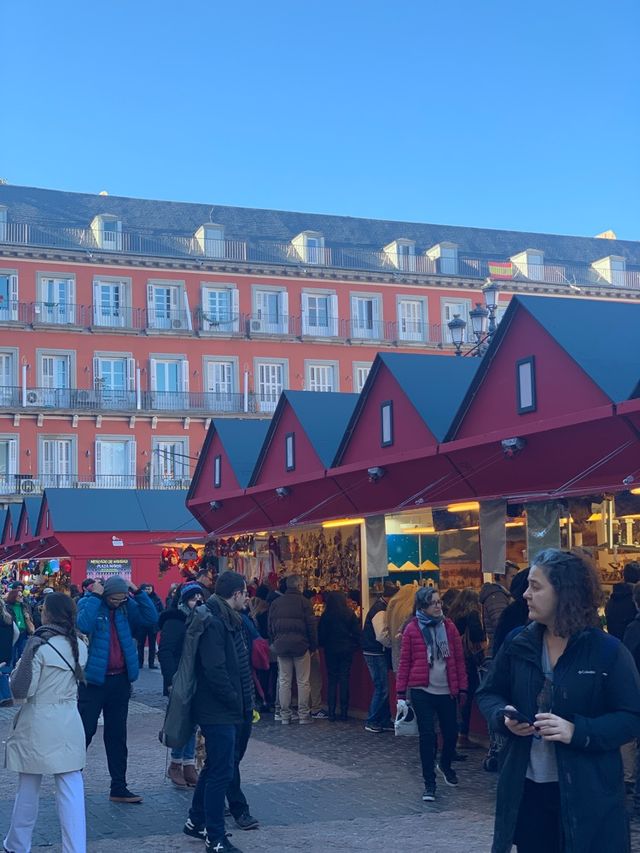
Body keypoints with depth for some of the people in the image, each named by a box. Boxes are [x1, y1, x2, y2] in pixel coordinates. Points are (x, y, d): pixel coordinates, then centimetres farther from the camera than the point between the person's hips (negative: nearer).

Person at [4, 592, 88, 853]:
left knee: (28, 788, 12)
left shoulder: (38, 644, -16)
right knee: (71, 790, 2)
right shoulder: (79, 645, 2)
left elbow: (22, 689, -14)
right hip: (69, 724, 4)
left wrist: (15, 672, 4)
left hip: (37, 724, -4)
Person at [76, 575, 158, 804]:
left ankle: (119, 788, 20)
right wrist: (95, 596, -22)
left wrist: (138, 592, -11)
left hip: (120, 680, 5)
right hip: (93, 679, -5)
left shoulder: (128, 607, 3)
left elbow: (151, 618, -7)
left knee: (117, 735, 12)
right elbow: (83, 625, -27)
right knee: (85, 731, -2)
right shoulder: (88, 603, -8)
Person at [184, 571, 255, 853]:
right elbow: (214, 670, -26)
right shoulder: (214, 623, -20)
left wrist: (243, 702, 11)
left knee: (215, 767, 21)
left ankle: (196, 821, 35)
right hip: (219, 711, -11)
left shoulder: (226, 619, 12)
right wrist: (235, 701, -15)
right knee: (221, 772, -4)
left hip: (222, 710, 11)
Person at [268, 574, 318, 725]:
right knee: (303, 682, 3)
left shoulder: (275, 603, 6)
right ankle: (303, 714, 4)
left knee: (284, 681, 8)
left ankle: (285, 715, 10)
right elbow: (312, 626, -7)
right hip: (300, 645, -4)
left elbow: (270, 627, 10)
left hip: (281, 646, 4)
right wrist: (313, 646, 2)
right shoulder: (303, 601, -7)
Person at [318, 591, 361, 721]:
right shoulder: (350, 614, -3)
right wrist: (355, 645, 10)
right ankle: (344, 712, 3)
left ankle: (331, 712, 2)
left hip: (331, 650, -1)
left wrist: (322, 644, 15)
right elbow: (357, 632, -2)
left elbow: (321, 633, -2)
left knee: (332, 680, 5)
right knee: (344, 680, 4)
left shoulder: (326, 615, -6)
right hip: (346, 650, 1)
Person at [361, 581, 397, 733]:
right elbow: (382, 635, -28)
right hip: (375, 654, -10)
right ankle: (371, 722, 4)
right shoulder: (380, 611, -20)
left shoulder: (381, 607, 12)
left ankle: (385, 721, 19)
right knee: (381, 688, -5)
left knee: (382, 688, 13)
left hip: (379, 653, 10)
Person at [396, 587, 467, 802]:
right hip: (422, 691, -2)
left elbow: (459, 659, 6)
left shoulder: (448, 626, 3)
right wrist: (401, 695, -3)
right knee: (427, 736, -2)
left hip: (447, 691, 3)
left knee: (451, 732, 9)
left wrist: (462, 687, 4)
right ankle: (429, 783, 10)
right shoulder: (412, 629, -4)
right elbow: (404, 663, -1)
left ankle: (445, 765, 40)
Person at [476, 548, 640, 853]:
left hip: (586, 793, -4)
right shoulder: (517, 643, 4)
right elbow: (488, 693, 14)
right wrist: (503, 716, -9)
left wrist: (578, 731, -24)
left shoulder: (607, 650, -9)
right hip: (525, 787, 4)